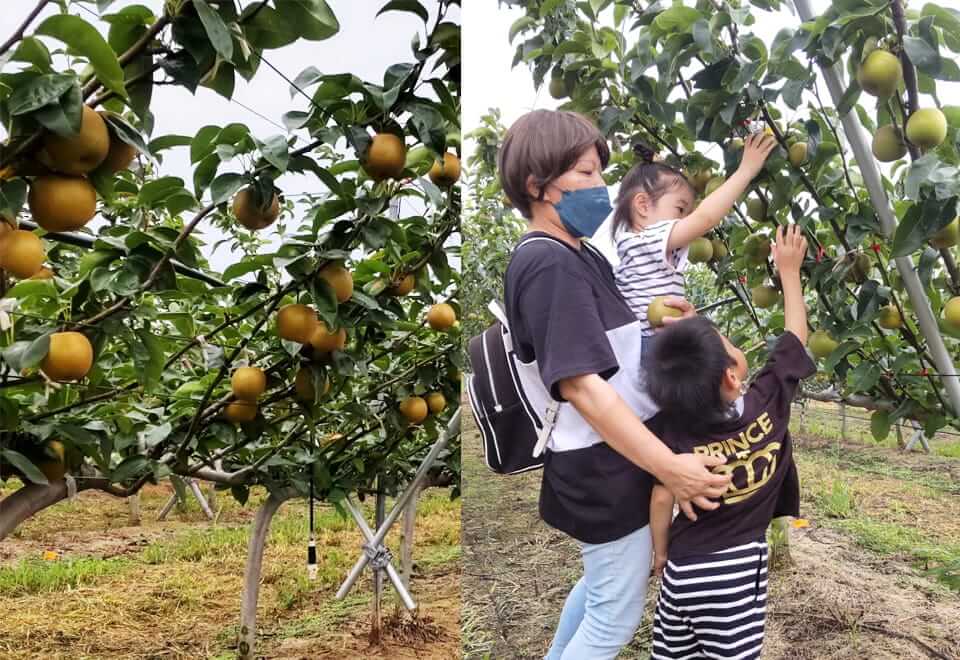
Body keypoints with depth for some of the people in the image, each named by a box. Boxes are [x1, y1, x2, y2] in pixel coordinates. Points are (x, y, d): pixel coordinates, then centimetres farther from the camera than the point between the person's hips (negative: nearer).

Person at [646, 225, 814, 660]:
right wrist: (789, 269, 12)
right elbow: (795, 333, 1)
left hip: (684, 567, 1)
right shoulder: (769, 402, -12)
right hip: (738, 568, -1)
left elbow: (662, 499, -6)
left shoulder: (676, 432, -12)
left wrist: (660, 552, 11)